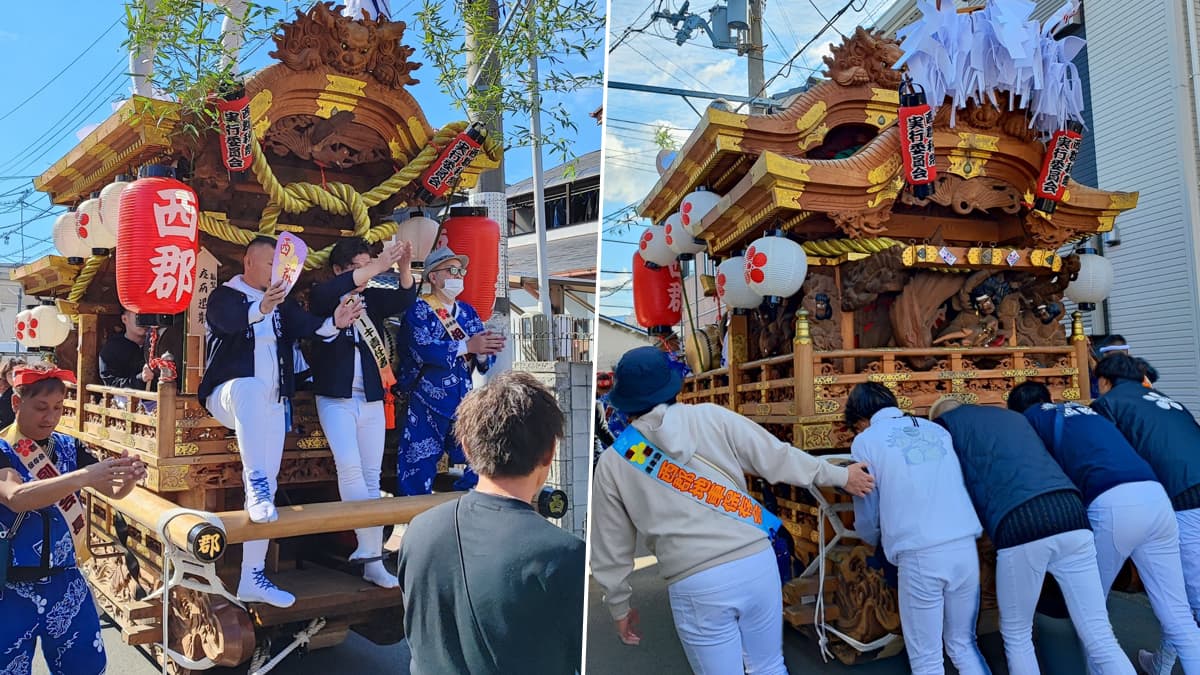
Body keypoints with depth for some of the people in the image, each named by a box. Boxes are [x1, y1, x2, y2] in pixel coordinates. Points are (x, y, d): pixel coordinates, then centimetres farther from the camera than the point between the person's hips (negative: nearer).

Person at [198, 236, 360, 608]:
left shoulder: (281, 303, 15)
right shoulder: (225, 295, 0)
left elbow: (304, 326, -3)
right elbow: (227, 322, -23)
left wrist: (333, 323, -25)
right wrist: (260, 309, -44)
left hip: (271, 405, 5)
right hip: (229, 395, -5)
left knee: (267, 483, 0)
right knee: (251, 387, -40)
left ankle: (252, 579, 5)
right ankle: (255, 484, -45)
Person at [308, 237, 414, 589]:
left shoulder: (374, 298, 8)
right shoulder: (324, 299, -1)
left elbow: (404, 298, -7)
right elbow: (324, 295, -24)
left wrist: (404, 268, -28)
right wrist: (379, 266, -32)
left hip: (372, 400, 4)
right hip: (336, 398, -3)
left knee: (372, 478, 4)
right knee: (349, 467, -22)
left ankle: (373, 562, 8)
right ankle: (368, 546, -16)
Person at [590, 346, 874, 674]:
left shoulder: (613, 464, 3)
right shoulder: (712, 418, 2)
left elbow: (611, 551, 9)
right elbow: (779, 458, 6)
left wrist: (619, 607, 24)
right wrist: (841, 475, 21)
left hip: (696, 585, -2)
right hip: (757, 562, 2)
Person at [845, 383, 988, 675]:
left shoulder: (865, 441, 5)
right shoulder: (938, 430, 19)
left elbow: (867, 516, 10)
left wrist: (875, 539, 32)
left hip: (920, 555, -5)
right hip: (965, 546, 5)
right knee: (964, 646, 20)